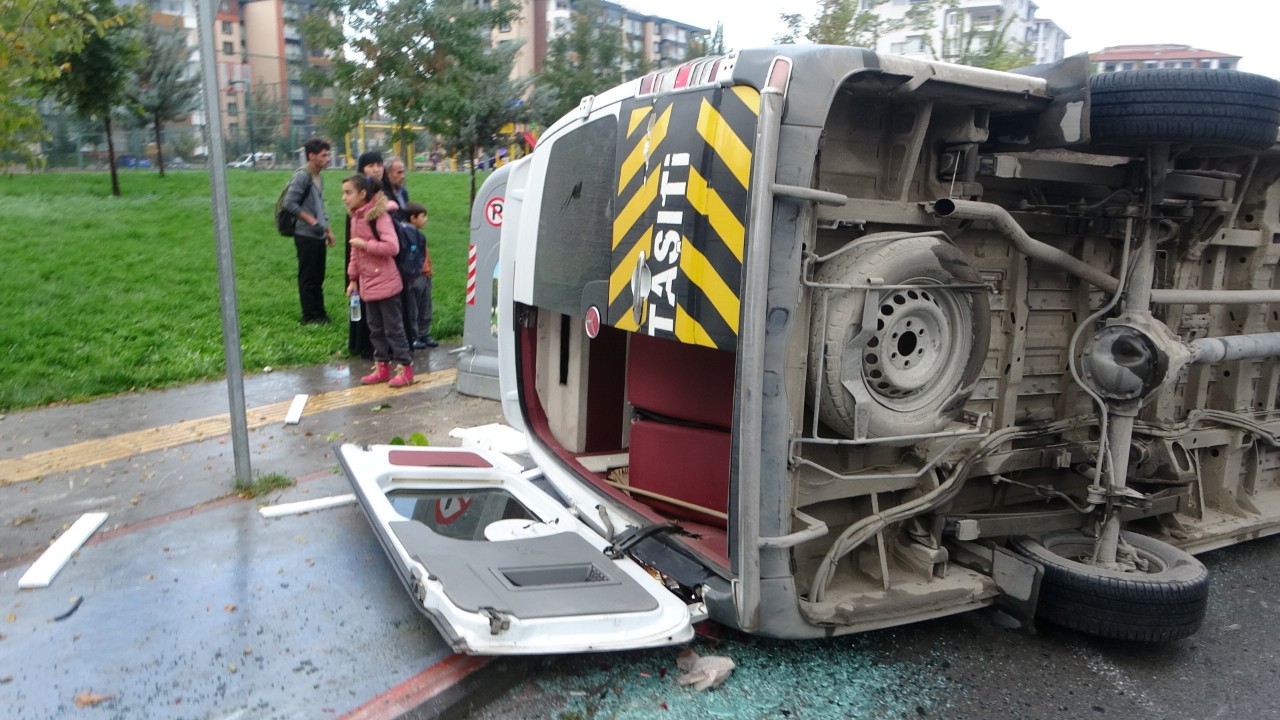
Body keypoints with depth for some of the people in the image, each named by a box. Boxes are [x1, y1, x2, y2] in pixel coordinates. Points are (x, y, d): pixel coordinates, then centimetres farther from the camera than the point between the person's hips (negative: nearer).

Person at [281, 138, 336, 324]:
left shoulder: (318, 177, 14)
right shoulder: (302, 176, -12)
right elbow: (289, 204, -18)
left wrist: (328, 230, 19)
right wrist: (312, 221, -18)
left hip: (318, 236, 8)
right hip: (306, 236, -8)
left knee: (318, 277, 14)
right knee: (308, 277, -1)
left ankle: (319, 313, 22)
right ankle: (310, 316, 6)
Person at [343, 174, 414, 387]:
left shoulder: (379, 216, -15)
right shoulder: (355, 218, 9)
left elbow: (392, 247, -26)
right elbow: (354, 252, 16)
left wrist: (365, 244, -21)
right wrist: (353, 279, 15)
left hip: (386, 283, -8)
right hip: (368, 284, 8)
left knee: (393, 327, 0)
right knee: (375, 328, 14)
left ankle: (405, 367, 10)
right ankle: (382, 366, 24)